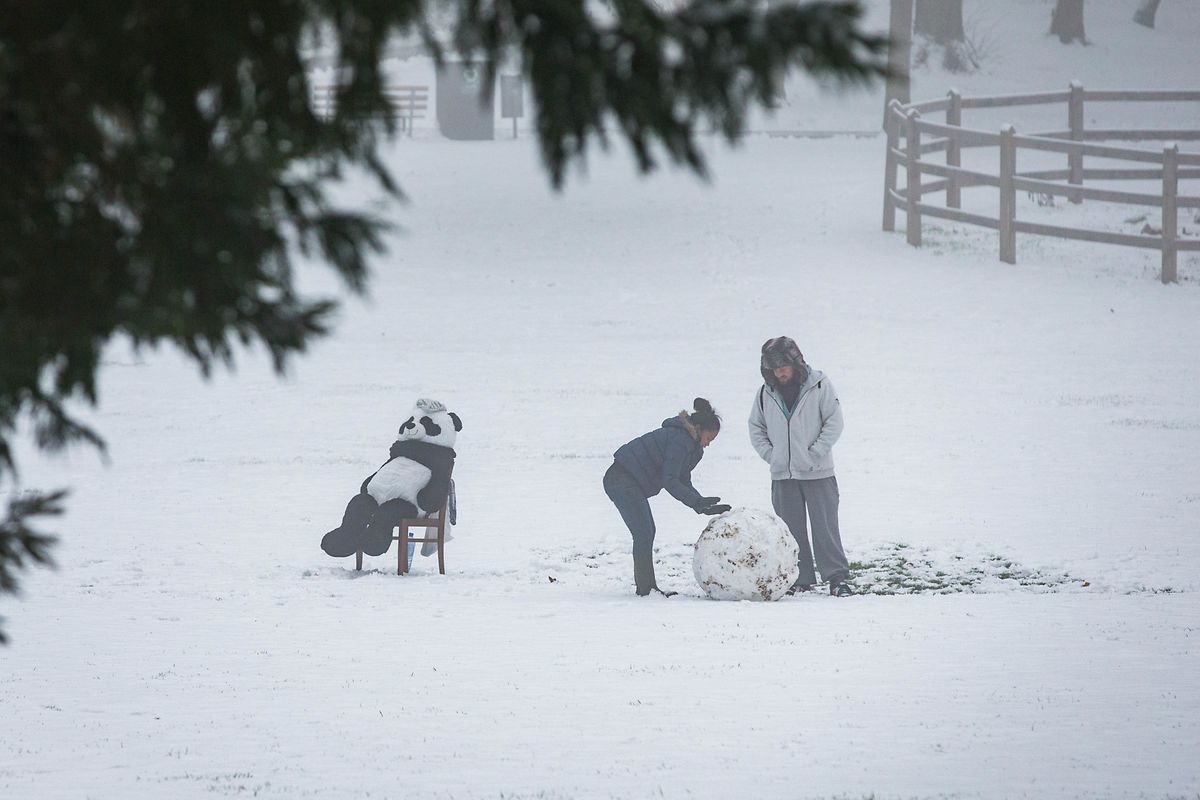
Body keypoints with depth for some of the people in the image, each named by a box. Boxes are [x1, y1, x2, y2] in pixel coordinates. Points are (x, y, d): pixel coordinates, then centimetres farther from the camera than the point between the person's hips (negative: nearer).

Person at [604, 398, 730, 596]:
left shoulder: (691, 446, 15)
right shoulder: (679, 440, -18)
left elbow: (683, 482, 13)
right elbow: (670, 481, -24)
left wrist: (705, 507, 1)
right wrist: (698, 502, -27)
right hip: (622, 481, -11)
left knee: (646, 533, 13)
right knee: (644, 534, -11)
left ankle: (647, 587, 17)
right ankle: (645, 589, -11)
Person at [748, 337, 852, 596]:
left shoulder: (819, 385, -6)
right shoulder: (765, 393, 4)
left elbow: (834, 422, -5)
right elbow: (756, 428, 15)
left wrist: (814, 453, -11)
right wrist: (770, 454, 2)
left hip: (818, 472, -4)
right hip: (782, 475, 4)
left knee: (825, 527, -5)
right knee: (791, 530, 5)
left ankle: (837, 577, -2)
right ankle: (800, 579, 10)